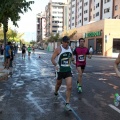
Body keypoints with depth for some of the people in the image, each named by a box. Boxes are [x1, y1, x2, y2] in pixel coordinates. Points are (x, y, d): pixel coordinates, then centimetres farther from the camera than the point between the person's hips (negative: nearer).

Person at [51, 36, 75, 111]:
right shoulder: (58, 49, -13)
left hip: (68, 70, 3)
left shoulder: (70, 48, 3)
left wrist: (72, 59, -1)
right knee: (59, 83, 19)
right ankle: (56, 92, 54)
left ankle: (67, 103, -2)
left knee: (69, 87, -9)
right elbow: (52, 58, -13)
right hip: (60, 70, -3)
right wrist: (56, 65, -28)